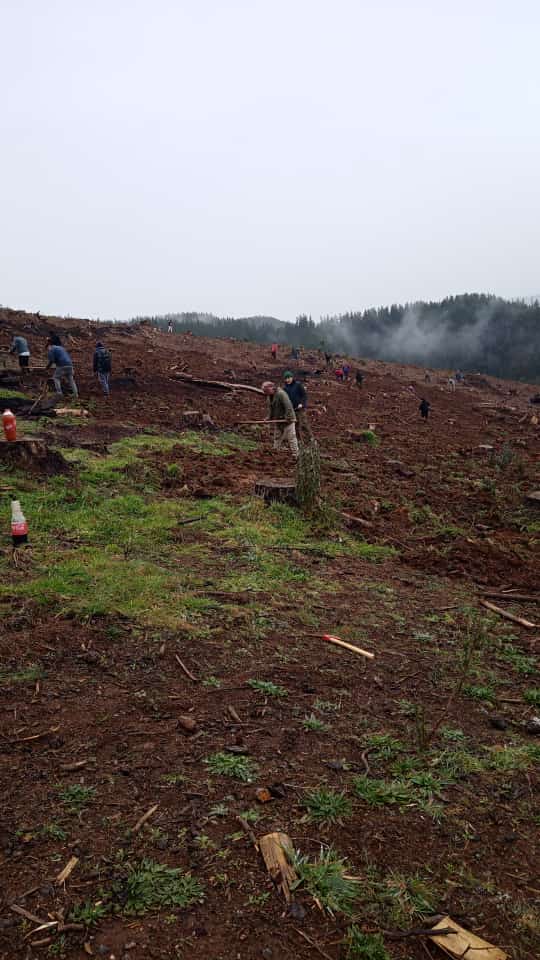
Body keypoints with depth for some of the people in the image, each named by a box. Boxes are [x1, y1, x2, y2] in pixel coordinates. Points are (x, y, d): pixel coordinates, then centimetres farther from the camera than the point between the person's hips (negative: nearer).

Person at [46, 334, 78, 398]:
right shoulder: (61, 348, 28)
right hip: (69, 364, 7)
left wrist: (48, 366, 9)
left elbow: (51, 360, -7)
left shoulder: (51, 350, 3)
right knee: (70, 379, 17)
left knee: (56, 378, 9)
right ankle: (76, 393, 15)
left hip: (62, 366, -7)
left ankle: (59, 392, -1)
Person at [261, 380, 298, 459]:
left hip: (287, 419, -9)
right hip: (278, 420, 9)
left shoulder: (281, 394, -22)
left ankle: (295, 456, -6)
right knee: (277, 437, 17)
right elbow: (270, 408, 18)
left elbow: (288, 406, -28)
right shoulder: (270, 396, 7)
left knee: (291, 438, -8)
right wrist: (269, 417, 8)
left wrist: (288, 417, -28)